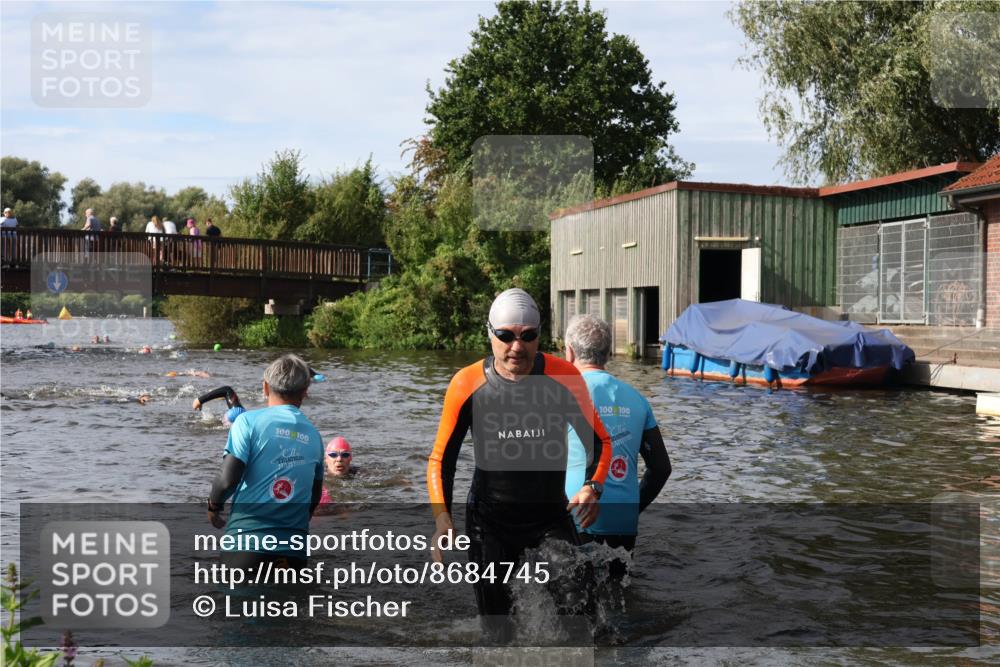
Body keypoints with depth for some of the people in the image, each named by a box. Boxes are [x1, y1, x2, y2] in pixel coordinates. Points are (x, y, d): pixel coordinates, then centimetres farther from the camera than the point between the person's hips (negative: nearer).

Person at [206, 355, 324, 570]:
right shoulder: (313, 435, 10)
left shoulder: (249, 421, -3)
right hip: (294, 551, 4)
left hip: (247, 543, -4)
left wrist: (214, 504, 10)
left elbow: (228, 478, -10)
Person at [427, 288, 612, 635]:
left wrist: (592, 486, -19)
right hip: (489, 521, 0)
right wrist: (442, 516, -16)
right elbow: (441, 459, -2)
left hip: (551, 516, 0)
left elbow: (599, 440, 1)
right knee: (496, 626, 4)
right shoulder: (467, 384, -10)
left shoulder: (563, 377, -10)